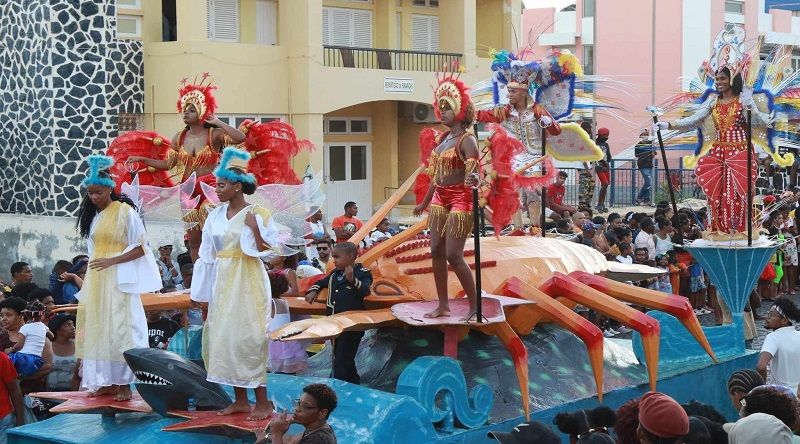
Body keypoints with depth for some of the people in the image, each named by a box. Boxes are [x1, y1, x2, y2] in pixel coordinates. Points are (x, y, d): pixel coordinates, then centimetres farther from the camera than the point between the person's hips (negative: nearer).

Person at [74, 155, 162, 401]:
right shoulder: (93, 215, 13)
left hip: (118, 278, -7)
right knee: (97, 328, 4)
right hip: (96, 278, 7)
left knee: (119, 328, -7)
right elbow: (93, 250, 16)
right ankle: (105, 381, 8)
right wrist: (88, 283, 9)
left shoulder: (125, 211, -6)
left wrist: (112, 261, -17)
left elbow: (141, 248, -8)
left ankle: (124, 383, -4)